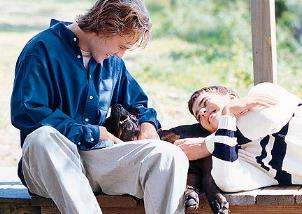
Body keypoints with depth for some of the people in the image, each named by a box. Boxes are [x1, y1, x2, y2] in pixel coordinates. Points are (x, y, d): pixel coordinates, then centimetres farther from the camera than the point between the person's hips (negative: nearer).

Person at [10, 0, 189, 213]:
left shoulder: (113, 62, 17)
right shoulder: (43, 49, -4)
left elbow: (136, 102, 33)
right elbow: (25, 114, -14)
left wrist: (147, 122, 7)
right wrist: (92, 133, -10)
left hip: (99, 158, 5)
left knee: (169, 154, -21)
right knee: (44, 138, -41)